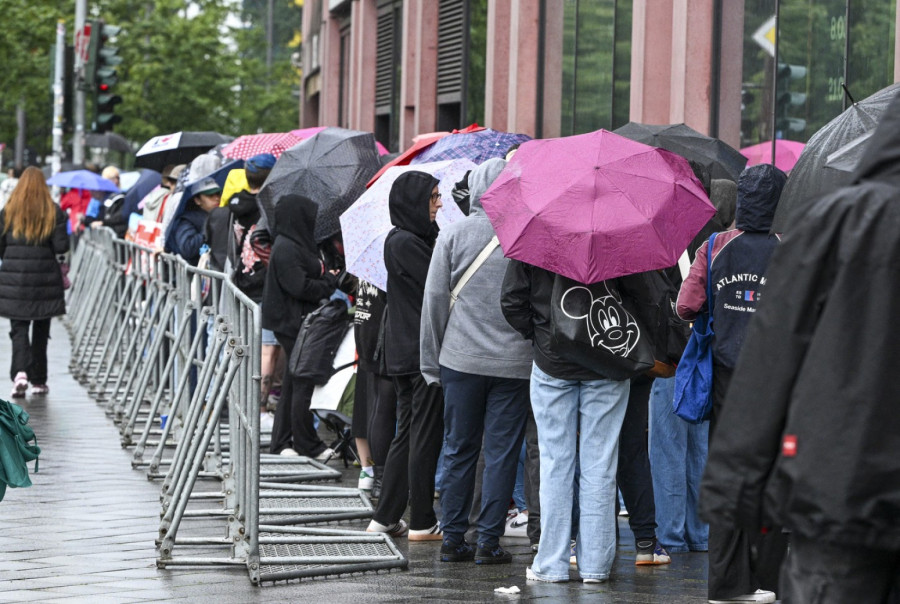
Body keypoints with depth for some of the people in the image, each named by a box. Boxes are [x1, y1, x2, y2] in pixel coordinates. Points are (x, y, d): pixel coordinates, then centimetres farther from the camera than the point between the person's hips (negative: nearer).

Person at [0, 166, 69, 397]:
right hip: (45, 278, 0)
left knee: (19, 327, 3)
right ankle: (38, 381, 16)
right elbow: (61, 246, -8)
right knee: (41, 328, 12)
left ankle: (20, 373, -20)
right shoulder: (54, 211, -2)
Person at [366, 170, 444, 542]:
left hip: (404, 353, 10)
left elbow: (436, 287, 14)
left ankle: (385, 518, 17)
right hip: (421, 352, -10)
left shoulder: (408, 239, 14)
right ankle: (423, 523, 3)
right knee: (425, 437, -3)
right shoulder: (405, 243, -15)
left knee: (408, 434, 14)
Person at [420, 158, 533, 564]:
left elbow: (434, 299, 1)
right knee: (501, 452, 4)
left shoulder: (453, 235, -1)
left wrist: (431, 363, 9)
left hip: (461, 360, 1)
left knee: (459, 450, 10)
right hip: (514, 362, -1)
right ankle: (489, 542, 3)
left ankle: (453, 539, 12)